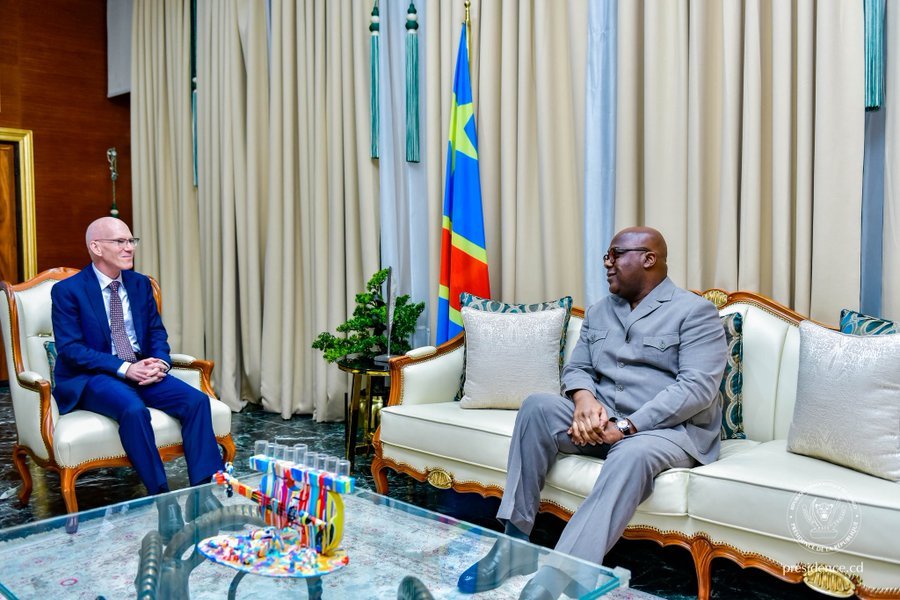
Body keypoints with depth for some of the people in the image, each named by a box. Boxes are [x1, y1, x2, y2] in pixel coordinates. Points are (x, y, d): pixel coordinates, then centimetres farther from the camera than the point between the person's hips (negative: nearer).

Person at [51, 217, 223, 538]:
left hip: (142, 370, 5)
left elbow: (157, 332, 12)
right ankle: (162, 499, -26)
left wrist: (160, 361, -11)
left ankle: (204, 491, -22)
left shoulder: (140, 283, 11)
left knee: (196, 399, -20)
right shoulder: (67, 290, -4)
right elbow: (70, 348, -12)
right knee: (133, 409, -36)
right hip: (91, 378, -5)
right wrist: (123, 368, -23)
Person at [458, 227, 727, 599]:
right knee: (538, 406, -20)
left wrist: (627, 426, -24)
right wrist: (584, 398, -13)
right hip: (602, 422, 5)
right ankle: (514, 544, -20)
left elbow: (697, 388, -15)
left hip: (670, 428, -5)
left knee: (632, 455, -39)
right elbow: (577, 368, 13)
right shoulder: (599, 312, 17)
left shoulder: (695, 312, -3)